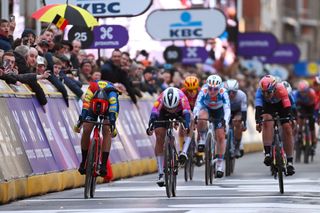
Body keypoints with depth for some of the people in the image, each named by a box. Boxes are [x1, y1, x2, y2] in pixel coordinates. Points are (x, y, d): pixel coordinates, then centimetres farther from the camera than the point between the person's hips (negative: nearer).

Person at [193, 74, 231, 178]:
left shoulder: (223, 93, -34)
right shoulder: (203, 92, -34)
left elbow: (227, 109, -42)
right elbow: (197, 106, -43)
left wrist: (225, 122, -58)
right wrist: (195, 118, -61)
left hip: (218, 111, 0)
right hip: (206, 108, 0)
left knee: (221, 136, -8)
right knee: (202, 119, -36)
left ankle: (220, 164, 1)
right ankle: (202, 139, -9)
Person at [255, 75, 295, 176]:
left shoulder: (280, 89, -38)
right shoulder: (260, 91, -34)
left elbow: (287, 106, -41)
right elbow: (258, 107, -44)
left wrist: (289, 119, -53)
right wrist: (258, 121, -57)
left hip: (281, 105, -1)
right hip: (268, 106, 1)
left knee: (287, 129, -11)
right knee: (266, 122, -28)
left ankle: (289, 161, -3)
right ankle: (267, 153, -27)